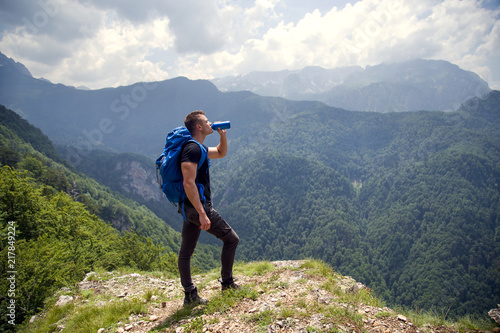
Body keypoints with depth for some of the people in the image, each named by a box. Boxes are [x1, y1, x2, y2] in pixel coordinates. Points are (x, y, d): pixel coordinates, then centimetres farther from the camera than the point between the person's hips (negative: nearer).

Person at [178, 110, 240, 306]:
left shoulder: (197, 148, 16)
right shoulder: (193, 148, -16)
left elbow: (221, 153, 32)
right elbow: (189, 182, -25)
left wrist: (222, 134, 16)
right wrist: (202, 214, -28)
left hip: (188, 208, 10)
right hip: (197, 206, -10)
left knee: (186, 251, 12)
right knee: (231, 239, 4)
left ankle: (190, 295, 21)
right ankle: (227, 284, 15)